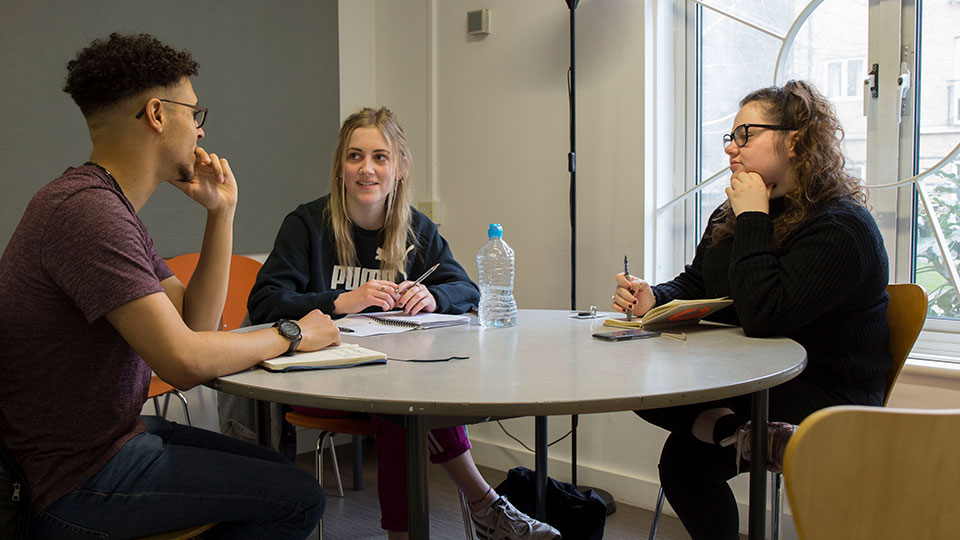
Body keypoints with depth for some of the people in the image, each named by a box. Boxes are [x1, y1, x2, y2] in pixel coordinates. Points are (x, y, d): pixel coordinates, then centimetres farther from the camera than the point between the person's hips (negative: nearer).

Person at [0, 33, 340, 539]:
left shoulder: (113, 206, 9)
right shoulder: (87, 210, -25)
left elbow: (196, 321, 8)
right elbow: (186, 360, -31)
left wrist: (221, 212, 3)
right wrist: (291, 334, -14)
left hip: (114, 435, 10)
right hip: (80, 482, -10)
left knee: (278, 473, 17)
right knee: (298, 498, -8)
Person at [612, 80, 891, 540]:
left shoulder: (840, 226, -19)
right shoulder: (731, 213, 10)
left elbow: (763, 317, -30)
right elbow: (694, 286, 14)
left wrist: (753, 219, -23)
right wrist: (653, 299, -9)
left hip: (823, 396, -8)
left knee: (686, 455, -23)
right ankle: (746, 435, -27)